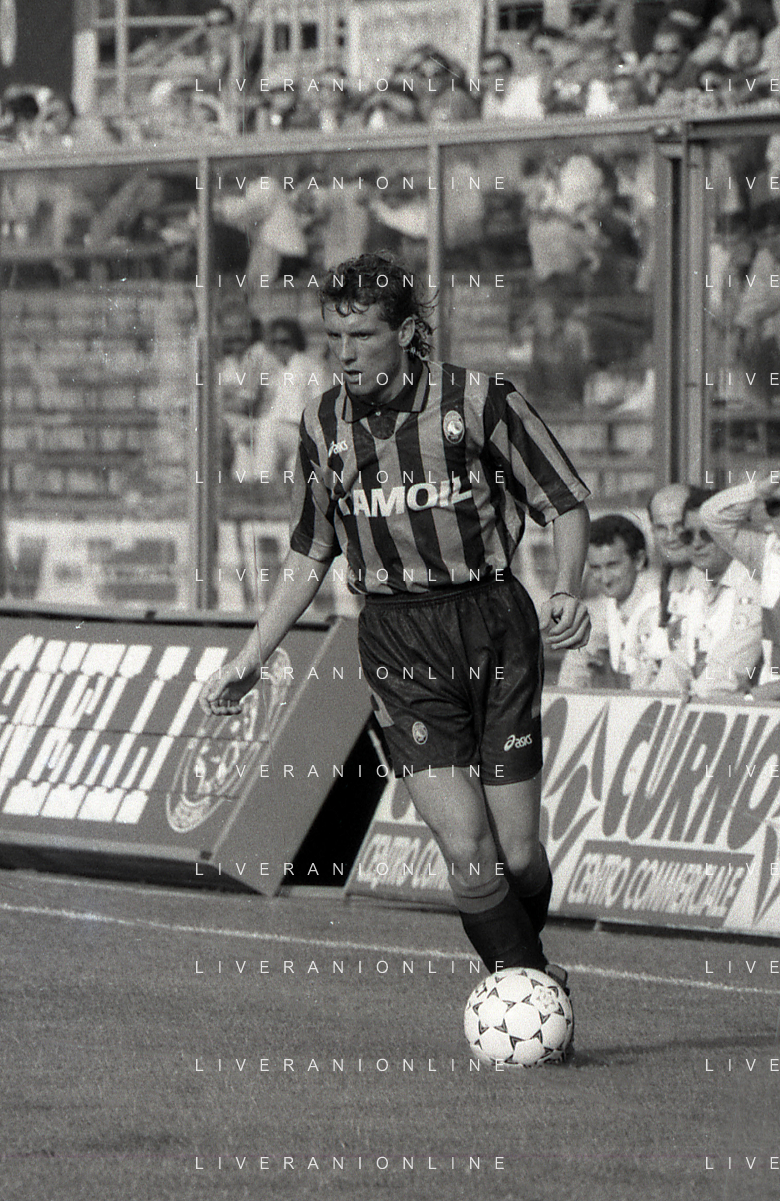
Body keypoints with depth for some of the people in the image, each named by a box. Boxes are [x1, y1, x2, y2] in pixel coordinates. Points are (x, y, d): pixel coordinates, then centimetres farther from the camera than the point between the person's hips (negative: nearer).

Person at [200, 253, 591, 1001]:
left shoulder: (477, 400, -7)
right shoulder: (323, 425, 5)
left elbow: (565, 502, 2)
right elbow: (308, 554, 17)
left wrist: (567, 589, -16)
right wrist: (251, 659, 14)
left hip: (493, 627, -1)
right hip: (397, 644, 2)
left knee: (518, 853, 0)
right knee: (466, 848, -15)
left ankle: (528, 984, 27)